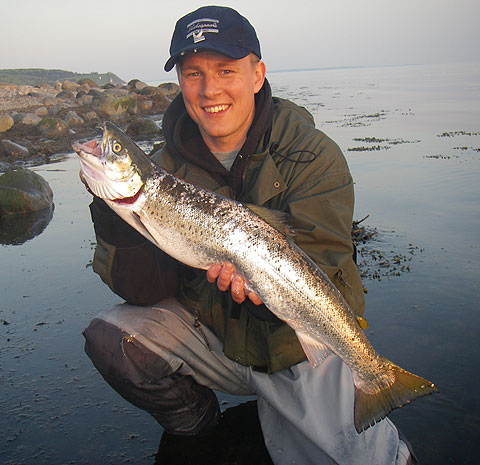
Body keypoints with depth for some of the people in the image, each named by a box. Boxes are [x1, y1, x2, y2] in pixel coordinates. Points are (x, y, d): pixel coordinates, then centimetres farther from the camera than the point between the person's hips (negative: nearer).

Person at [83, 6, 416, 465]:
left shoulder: (313, 155, -13)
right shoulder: (168, 165, -5)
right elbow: (146, 290, -10)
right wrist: (115, 213, -27)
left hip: (305, 345, -2)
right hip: (213, 334, 3)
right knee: (110, 336, -15)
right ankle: (194, 427, 12)